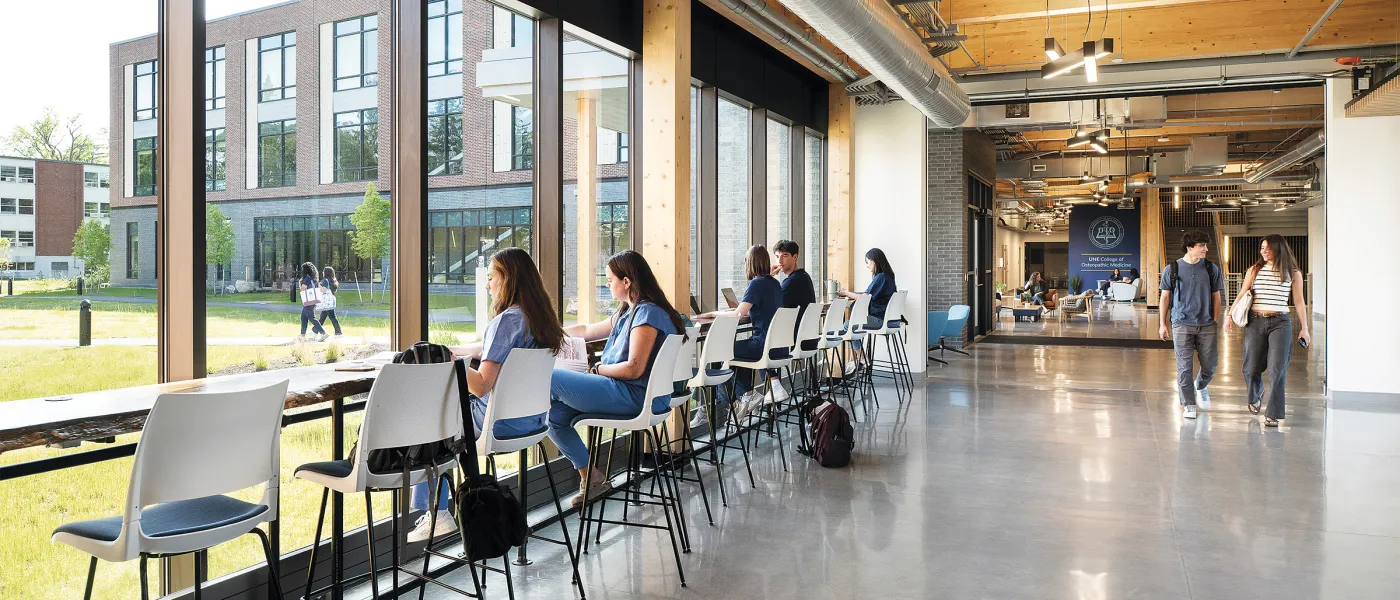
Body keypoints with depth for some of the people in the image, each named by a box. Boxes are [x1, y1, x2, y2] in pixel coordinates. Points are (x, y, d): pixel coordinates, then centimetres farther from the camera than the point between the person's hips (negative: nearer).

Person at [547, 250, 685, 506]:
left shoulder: (648, 312, -13)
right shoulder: (628, 312, 20)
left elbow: (634, 369, -20)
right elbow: (588, 330, 32)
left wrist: (598, 369, -7)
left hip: (636, 396, -10)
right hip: (627, 392, 10)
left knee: (550, 379, -14)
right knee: (554, 413, 0)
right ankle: (590, 477, 5)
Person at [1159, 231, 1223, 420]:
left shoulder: (1211, 269, 5)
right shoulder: (1172, 269, 0)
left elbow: (1216, 297, 10)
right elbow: (1165, 297, 5)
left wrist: (1215, 322, 5)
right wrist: (1162, 324, 4)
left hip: (1206, 325, 2)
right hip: (1182, 324, -2)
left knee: (1210, 363, 5)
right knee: (1185, 367, -1)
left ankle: (1200, 386, 37)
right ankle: (1188, 404, 9)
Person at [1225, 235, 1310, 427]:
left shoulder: (1293, 273, 6)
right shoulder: (1254, 270, 9)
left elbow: (1299, 302, 8)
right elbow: (1242, 295, 8)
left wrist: (1304, 328, 5)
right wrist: (1230, 315, -4)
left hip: (1280, 323, -1)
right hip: (1255, 322, 2)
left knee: (1277, 369, -9)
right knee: (1252, 367, 5)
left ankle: (1272, 414, -4)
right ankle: (1255, 396, 37)